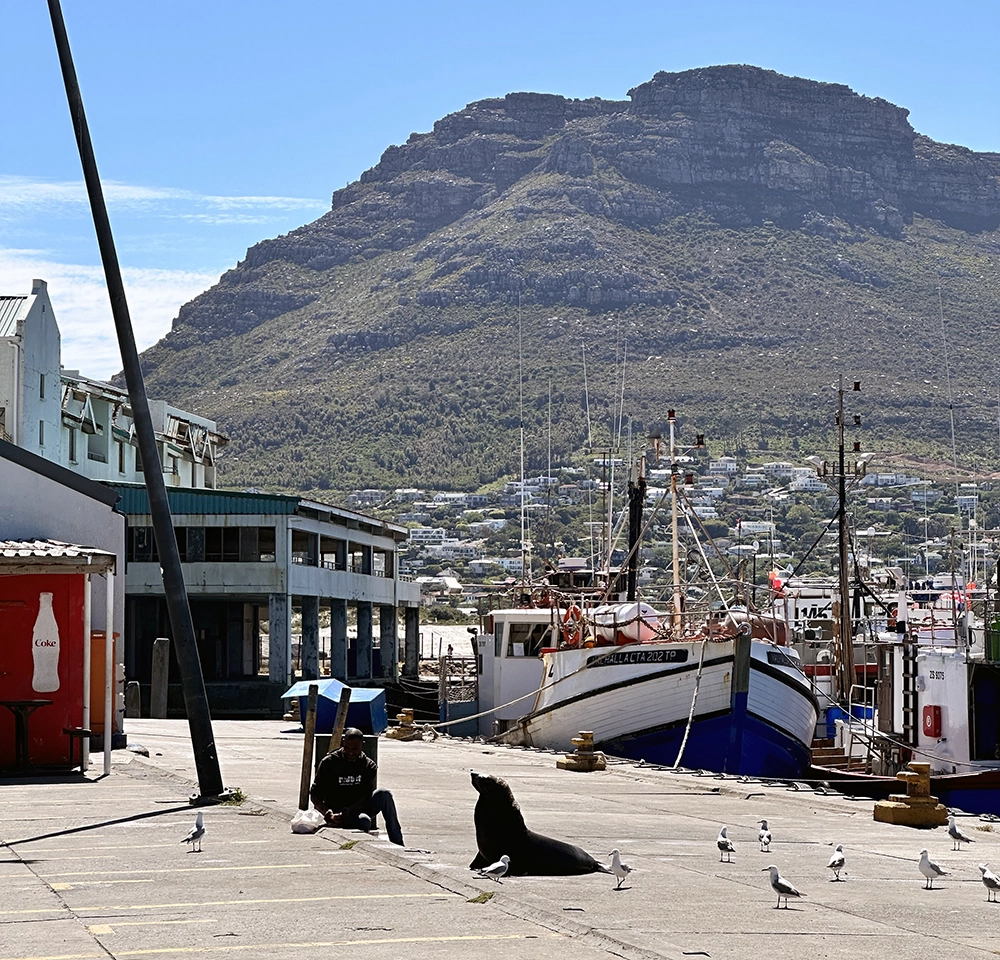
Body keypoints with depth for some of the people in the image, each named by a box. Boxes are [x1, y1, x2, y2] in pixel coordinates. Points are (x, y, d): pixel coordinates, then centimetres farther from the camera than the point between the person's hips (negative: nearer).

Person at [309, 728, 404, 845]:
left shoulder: (368, 765, 3)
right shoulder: (329, 763, -4)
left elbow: (366, 796, -9)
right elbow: (314, 795, -6)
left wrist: (347, 812, -28)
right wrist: (329, 814, -25)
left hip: (360, 810, 4)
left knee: (384, 795, -26)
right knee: (364, 821, -37)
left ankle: (399, 845, -27)